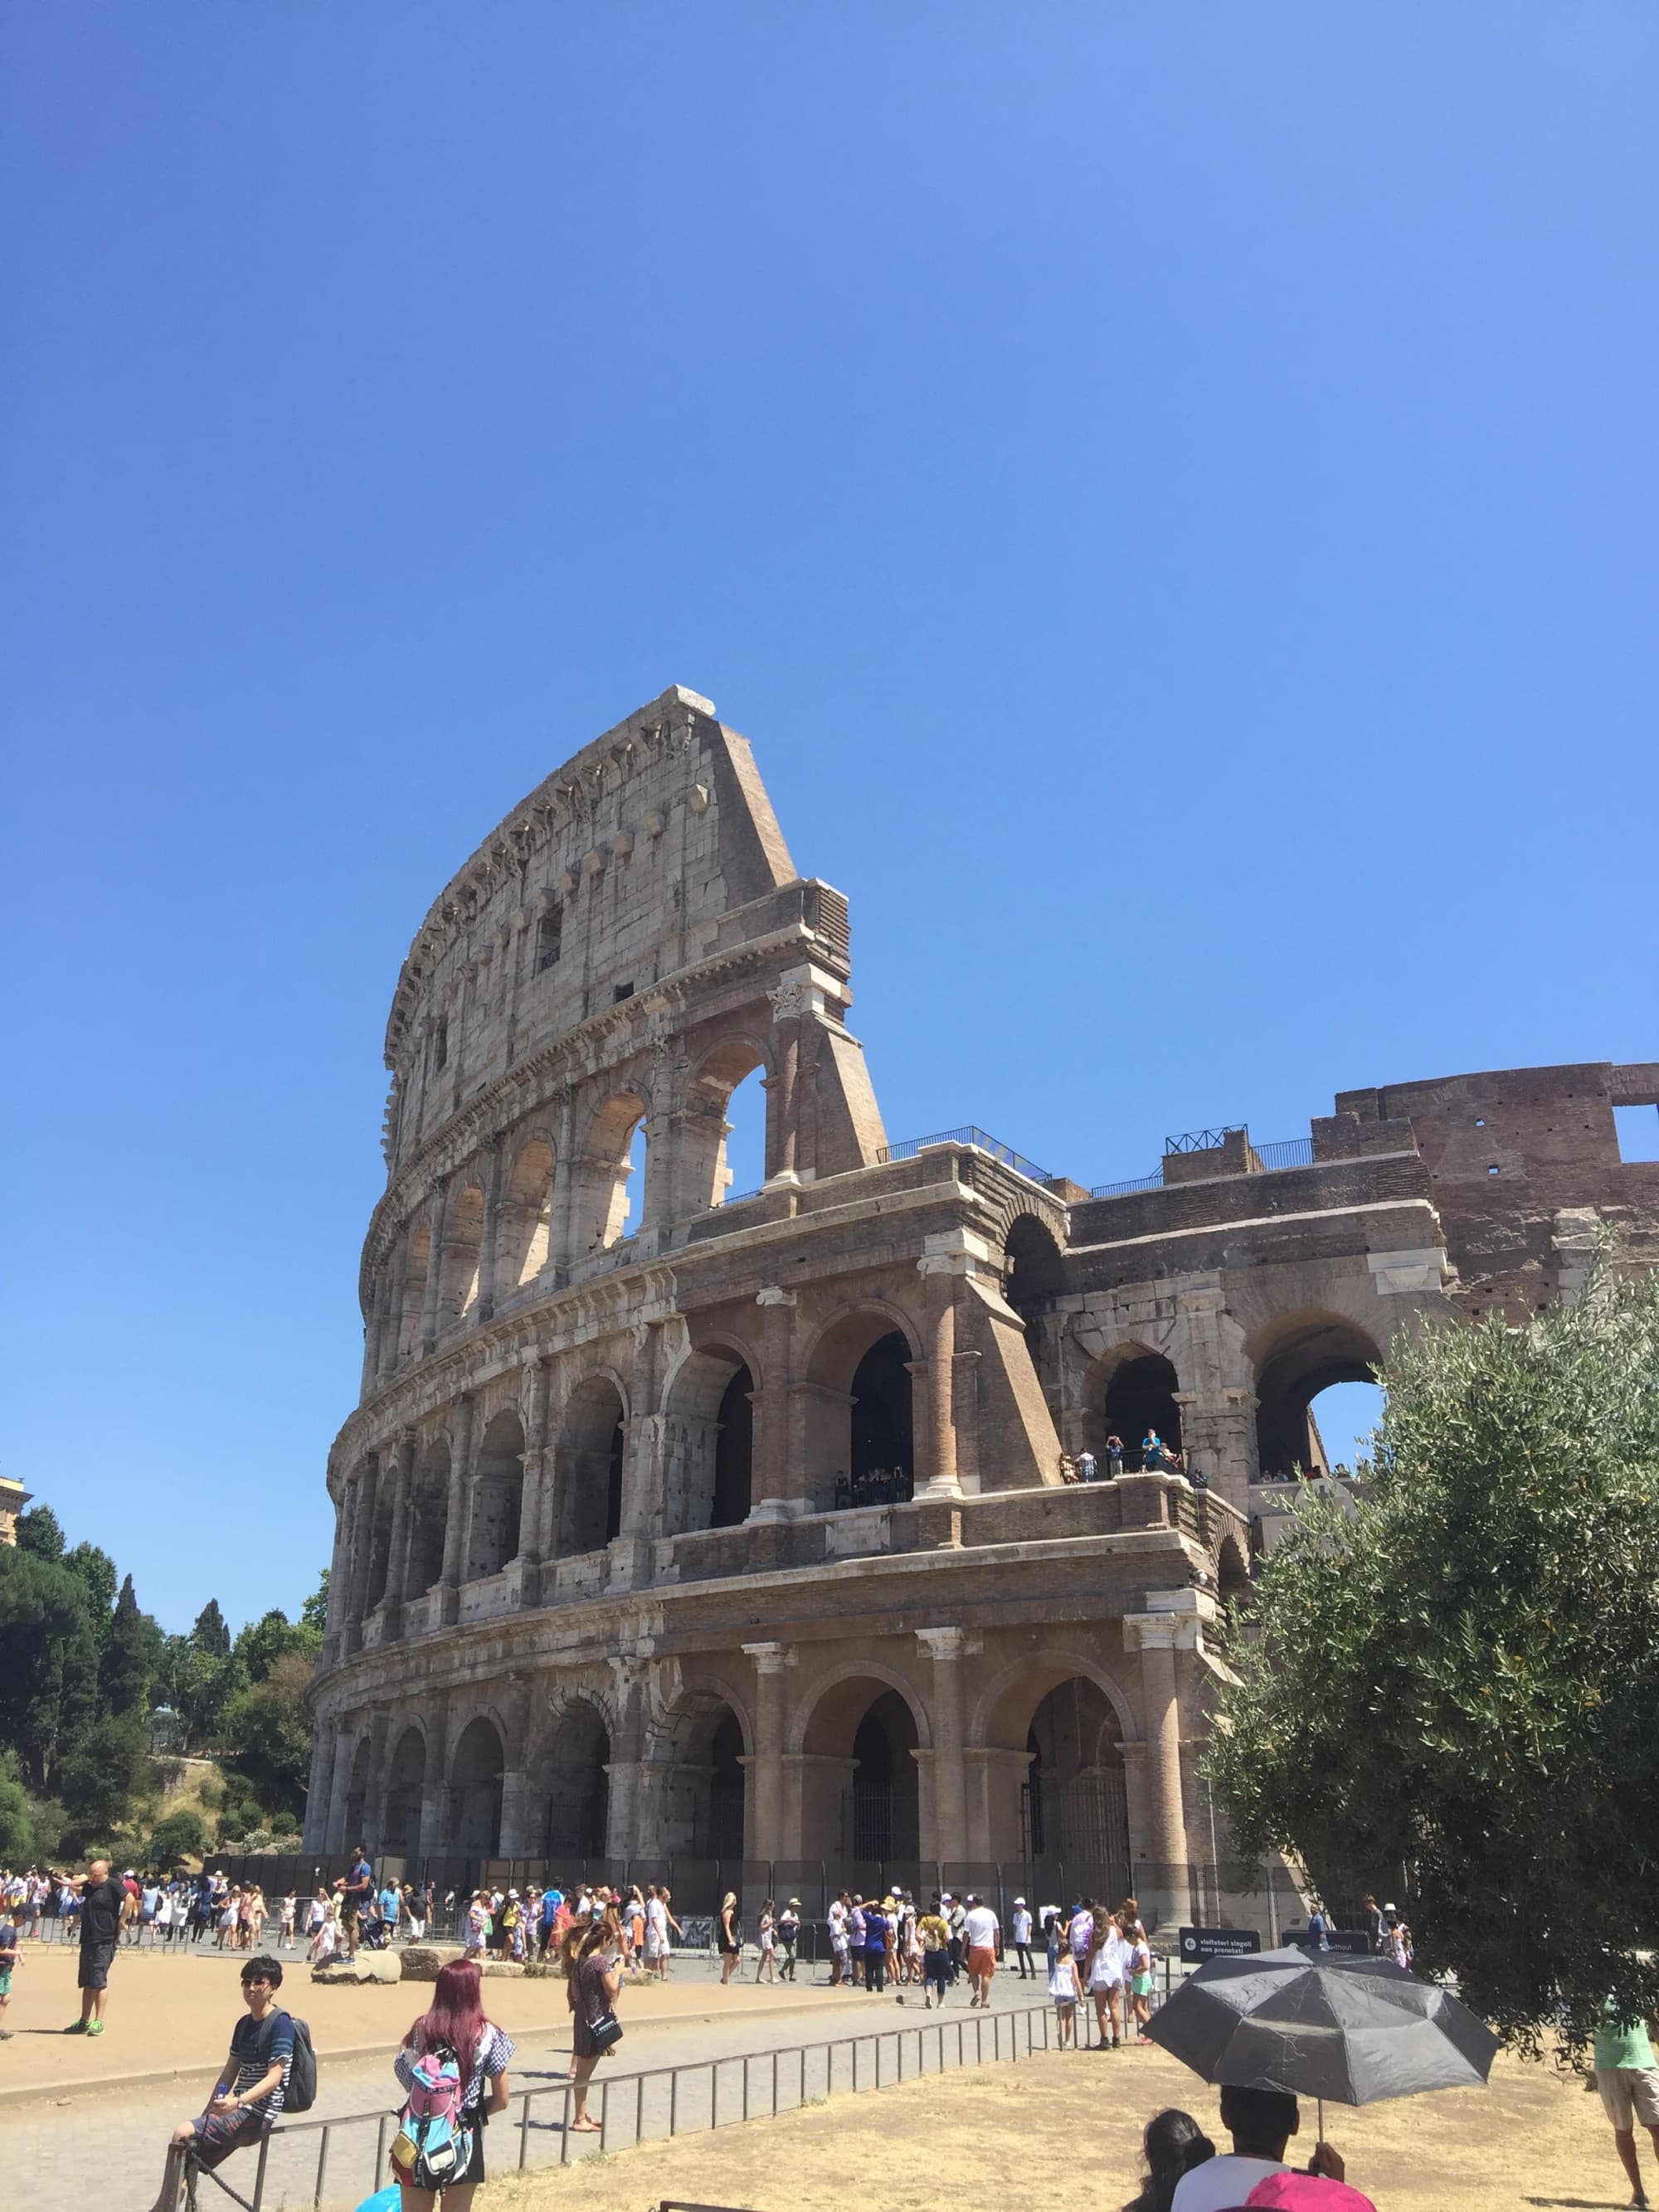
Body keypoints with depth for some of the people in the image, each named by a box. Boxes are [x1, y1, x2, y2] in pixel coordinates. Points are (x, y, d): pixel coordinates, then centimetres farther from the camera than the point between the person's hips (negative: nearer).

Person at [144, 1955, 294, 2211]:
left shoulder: (280, 2023, -14)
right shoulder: (244, 2024, 13)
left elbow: (274, 2078, -20)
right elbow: (230, 2073, 17)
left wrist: (238, 2101, -33)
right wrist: (207, 2113, 8)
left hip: (257, 2115, -8)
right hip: (239, 2111, 8)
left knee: (184, 2133, -15)